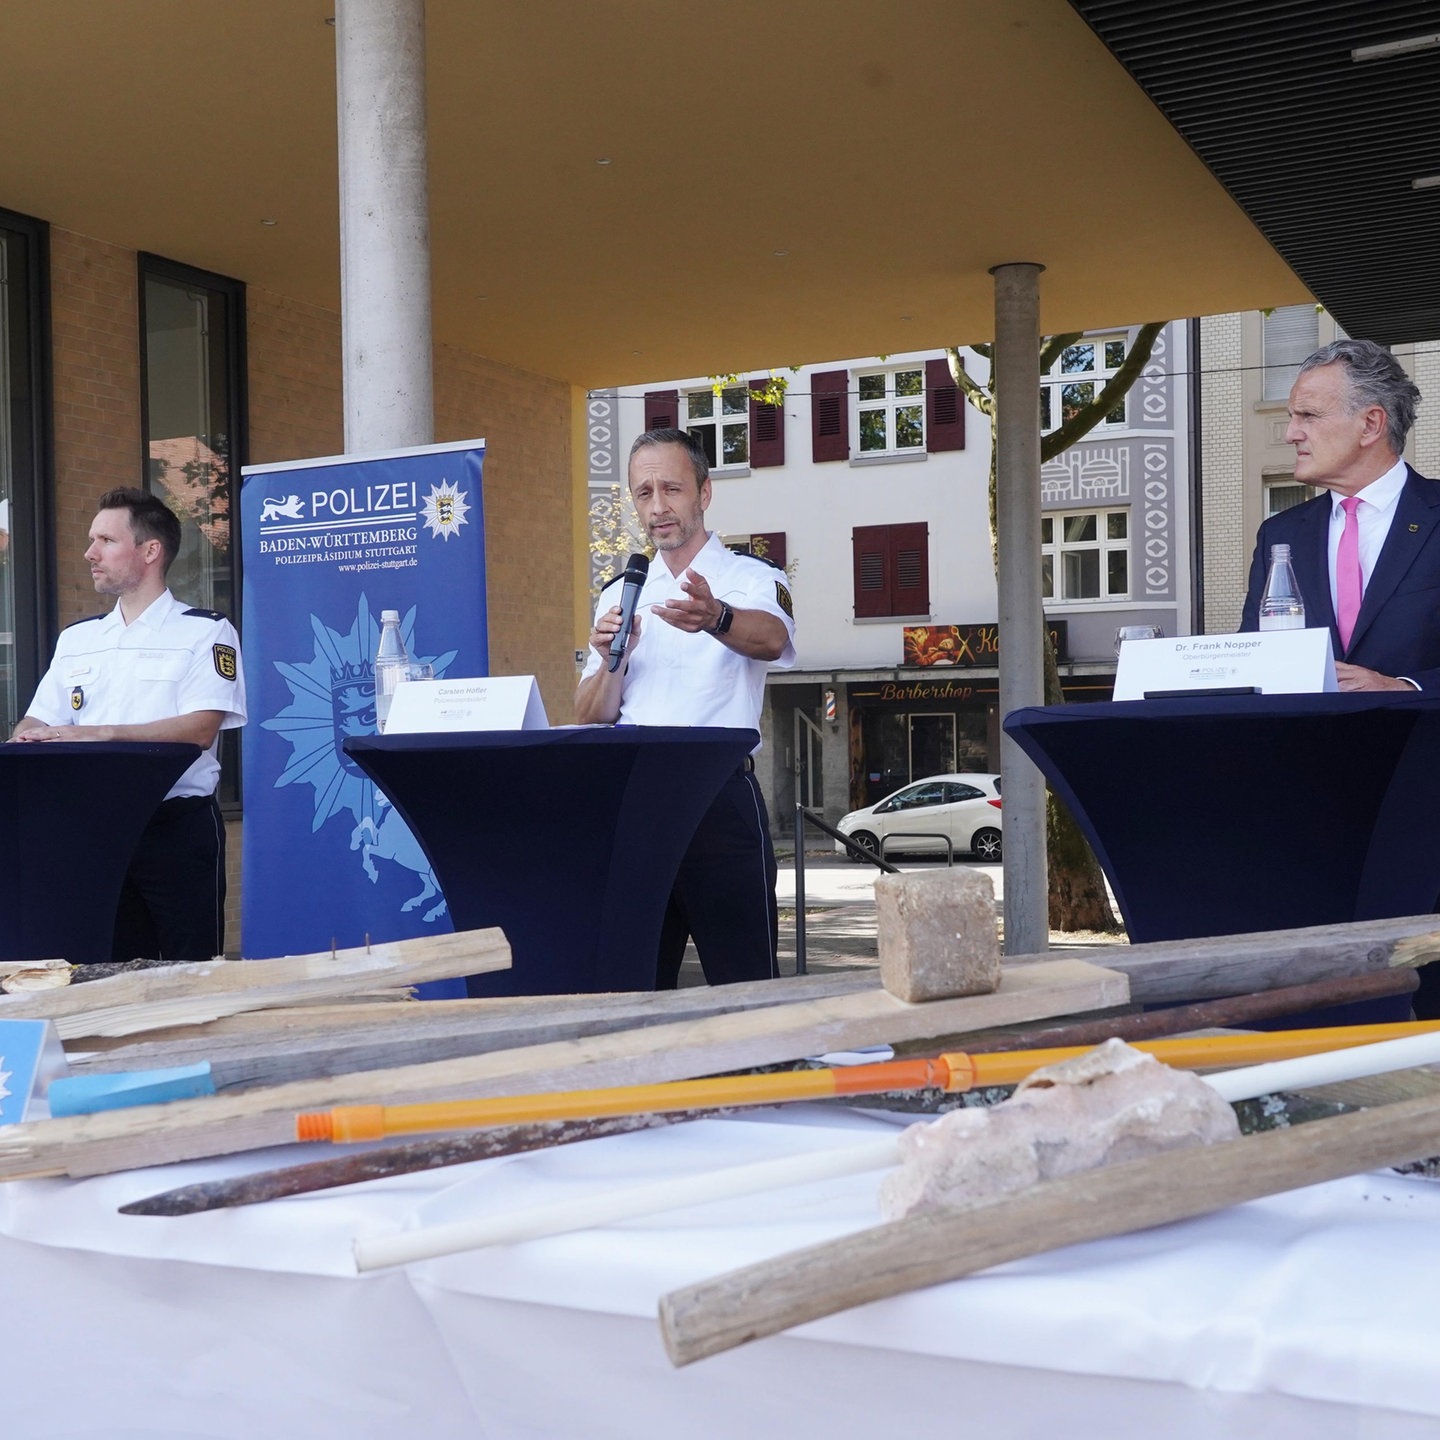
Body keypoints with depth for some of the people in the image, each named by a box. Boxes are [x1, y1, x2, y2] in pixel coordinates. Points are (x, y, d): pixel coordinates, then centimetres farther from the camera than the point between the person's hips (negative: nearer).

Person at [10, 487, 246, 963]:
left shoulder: (205, 632, -2)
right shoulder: (76, 638, 16)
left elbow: (201, 728, -14)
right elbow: (37, 724, 13)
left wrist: (98, 735, -22)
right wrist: (26, 742, -12)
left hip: (178, 823, -5)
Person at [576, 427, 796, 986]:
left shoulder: (752, 579, 2)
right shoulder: (619, 597, 16)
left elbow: (771, 638, -23)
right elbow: (590, 719, 11)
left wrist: (715, 619, -44)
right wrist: (611, 662, -10)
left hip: (721, 797, -4)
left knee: (744, 981, -5)